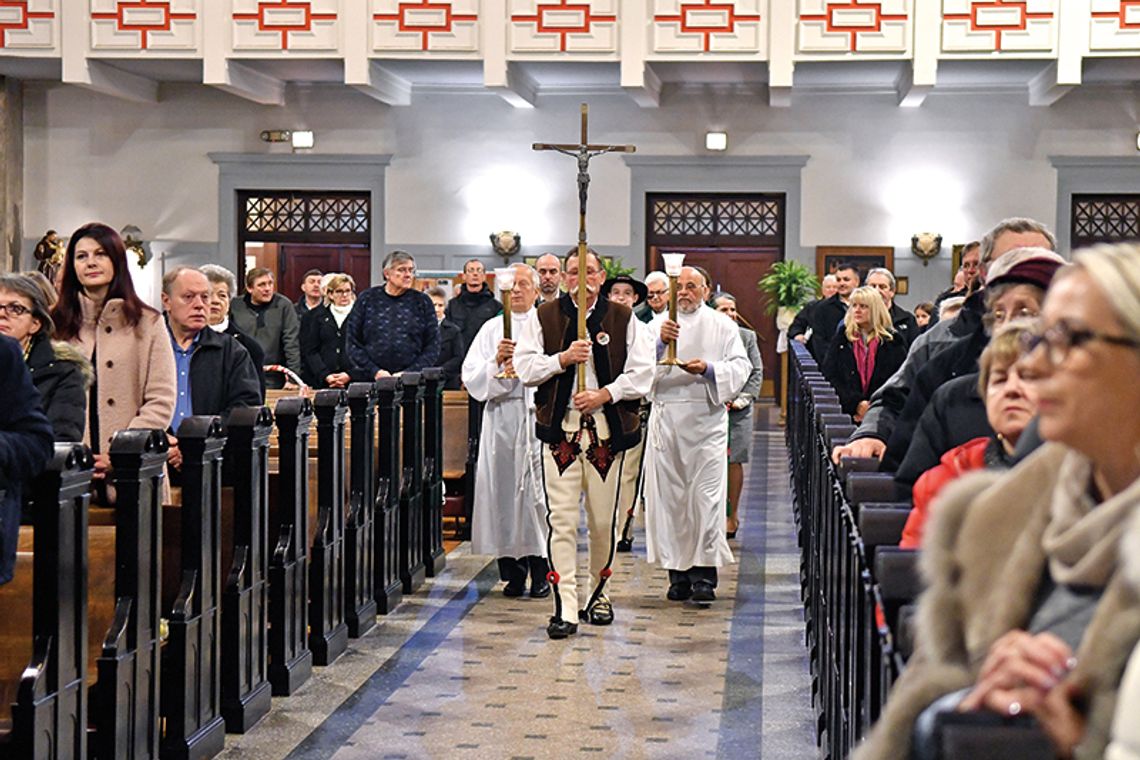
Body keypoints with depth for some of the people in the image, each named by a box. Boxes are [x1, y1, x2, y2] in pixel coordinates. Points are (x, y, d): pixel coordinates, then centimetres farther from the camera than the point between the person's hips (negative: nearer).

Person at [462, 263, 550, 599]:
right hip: (501, 417, 2)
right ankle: (512, 570, 6)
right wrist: (496, 362, -8)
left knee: (537, 490, -8)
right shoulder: (492, 329, 15)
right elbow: (471, 377, 8)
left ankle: (539, 570, -2)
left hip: (537, 416, -2)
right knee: (503, 488, -1)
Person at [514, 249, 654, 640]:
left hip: (608, 428, 1)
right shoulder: (544, 317, 7)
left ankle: (599, 592, 26)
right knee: (561, 519, -6)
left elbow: (642, 372, 1)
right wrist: (563, 358, -13)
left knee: (603, 519, 7)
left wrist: (604, 394, -11)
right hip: (559, 428, -1)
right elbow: (525, 367, 2)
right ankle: (565, 607, -6)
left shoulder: (623, 319, 7)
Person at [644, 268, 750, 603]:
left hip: (706, 419, -2)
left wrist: (708, 369, -14)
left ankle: (704, 574, -8)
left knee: (706, 495, -9)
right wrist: (660, 342, -21)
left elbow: (741, 366, 3)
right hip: (666, 420, 2)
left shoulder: (723, 326, 11)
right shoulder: (658, 325, 12)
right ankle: (678, 574, 8)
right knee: (668, 496, 1)